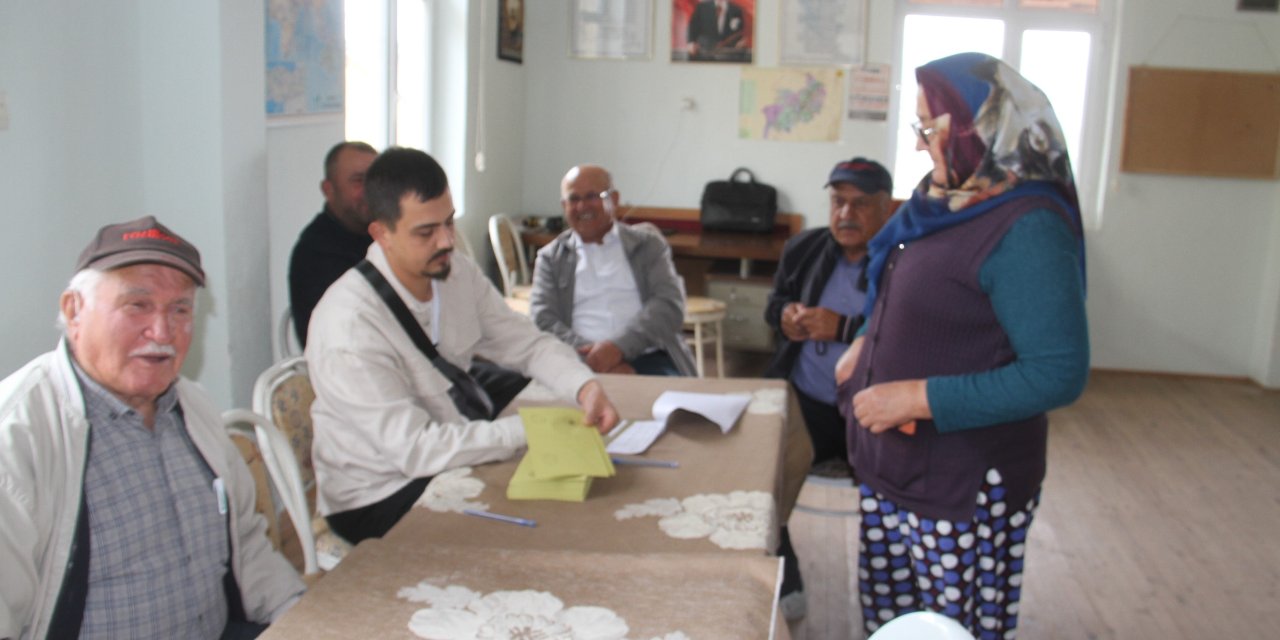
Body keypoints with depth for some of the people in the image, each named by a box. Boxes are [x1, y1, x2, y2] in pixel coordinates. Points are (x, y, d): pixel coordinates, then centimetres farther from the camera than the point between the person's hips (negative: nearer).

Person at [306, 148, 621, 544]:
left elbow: (527, 344, 2)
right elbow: (414, 448, -28)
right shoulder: (349, 323, -26)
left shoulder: (458, 273, -5)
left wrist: (585, 386, -18)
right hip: (379, 498, -7)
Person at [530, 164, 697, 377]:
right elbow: (543, 322, 4)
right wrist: (593, 358, -14)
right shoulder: (551, 258, 17)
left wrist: (619, 346, -14)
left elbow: (670, 305, 3)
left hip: (649, 360, 0)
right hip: (582, 364, 1)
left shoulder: (647, 242, 16)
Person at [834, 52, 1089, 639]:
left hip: (962, 496, -8)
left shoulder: (1027, 228, -21)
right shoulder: (947, 199, 7)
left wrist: (919, 398, -25)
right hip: (892, 471, 8)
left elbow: (1059, 375, -24)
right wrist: (866, 345, 6)